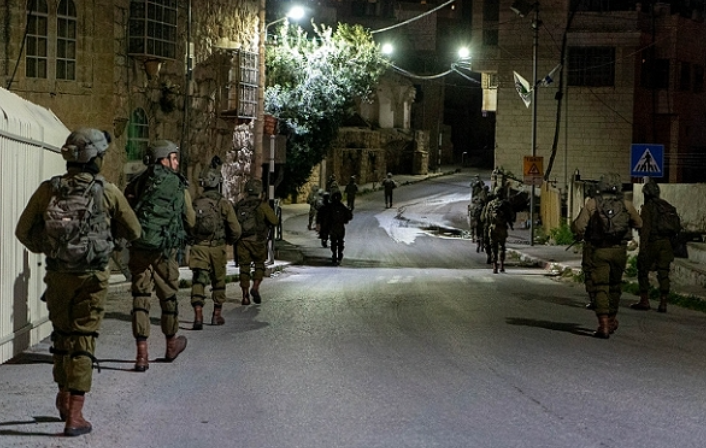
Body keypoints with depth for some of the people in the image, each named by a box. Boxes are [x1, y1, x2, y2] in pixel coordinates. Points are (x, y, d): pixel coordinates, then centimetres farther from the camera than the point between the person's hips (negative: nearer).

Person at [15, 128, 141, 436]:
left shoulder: (48, 190, -3)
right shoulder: (108, 192, -9)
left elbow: (23, 231, 3)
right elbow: (133, 232, 1)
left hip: (57, 276, 3)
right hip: (91, 278, -3)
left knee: (61, 335, 22)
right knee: (83, 341, 2)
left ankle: (64, 397, 36)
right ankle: (74, 414, 0)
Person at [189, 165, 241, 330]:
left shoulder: (196, 203, 1)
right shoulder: (224, 203, -6)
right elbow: (235, 229, -6)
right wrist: (230, 241, 14)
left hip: (198, 247, 1)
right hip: (217, 248, -1)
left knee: (198, 281, -4)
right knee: (218, 282, 15)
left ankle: (198, 316, -19)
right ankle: (217, 315, 25)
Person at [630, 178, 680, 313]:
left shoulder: (648, 207, -7)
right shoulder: (668, 206, 14)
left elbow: (645, 229, -15)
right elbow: (677, 227, 14)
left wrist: (642, 248, -16)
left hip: (652, 243, -6)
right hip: (666, 243, 6)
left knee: (643, 271, 6)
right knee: (663, 274, 6)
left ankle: (644, 301, 5)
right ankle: (663, 303, 4)